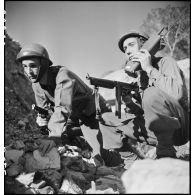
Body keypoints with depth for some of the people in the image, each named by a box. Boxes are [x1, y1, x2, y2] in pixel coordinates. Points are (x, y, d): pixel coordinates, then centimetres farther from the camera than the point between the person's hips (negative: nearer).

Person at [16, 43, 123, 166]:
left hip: (91, 113, -8)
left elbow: (64, 106, -44)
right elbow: (44, 108, 5)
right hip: (72, 118, 8)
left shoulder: (63, 75, -33)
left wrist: (54, 136, -52)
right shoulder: (36, 83, -7)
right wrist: (43, 119, -16)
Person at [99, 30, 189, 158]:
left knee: (151, 94, -34)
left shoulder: (165, 62, -6)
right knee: (106, 119, 7)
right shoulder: (137, 76, 15)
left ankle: (166, 155, -22)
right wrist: (128, 100, -10)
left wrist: (150, 69, -20)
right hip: (154, 132, 7)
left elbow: (178, 93, -26)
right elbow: (140, 111, 10)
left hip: (177, 127, -7)